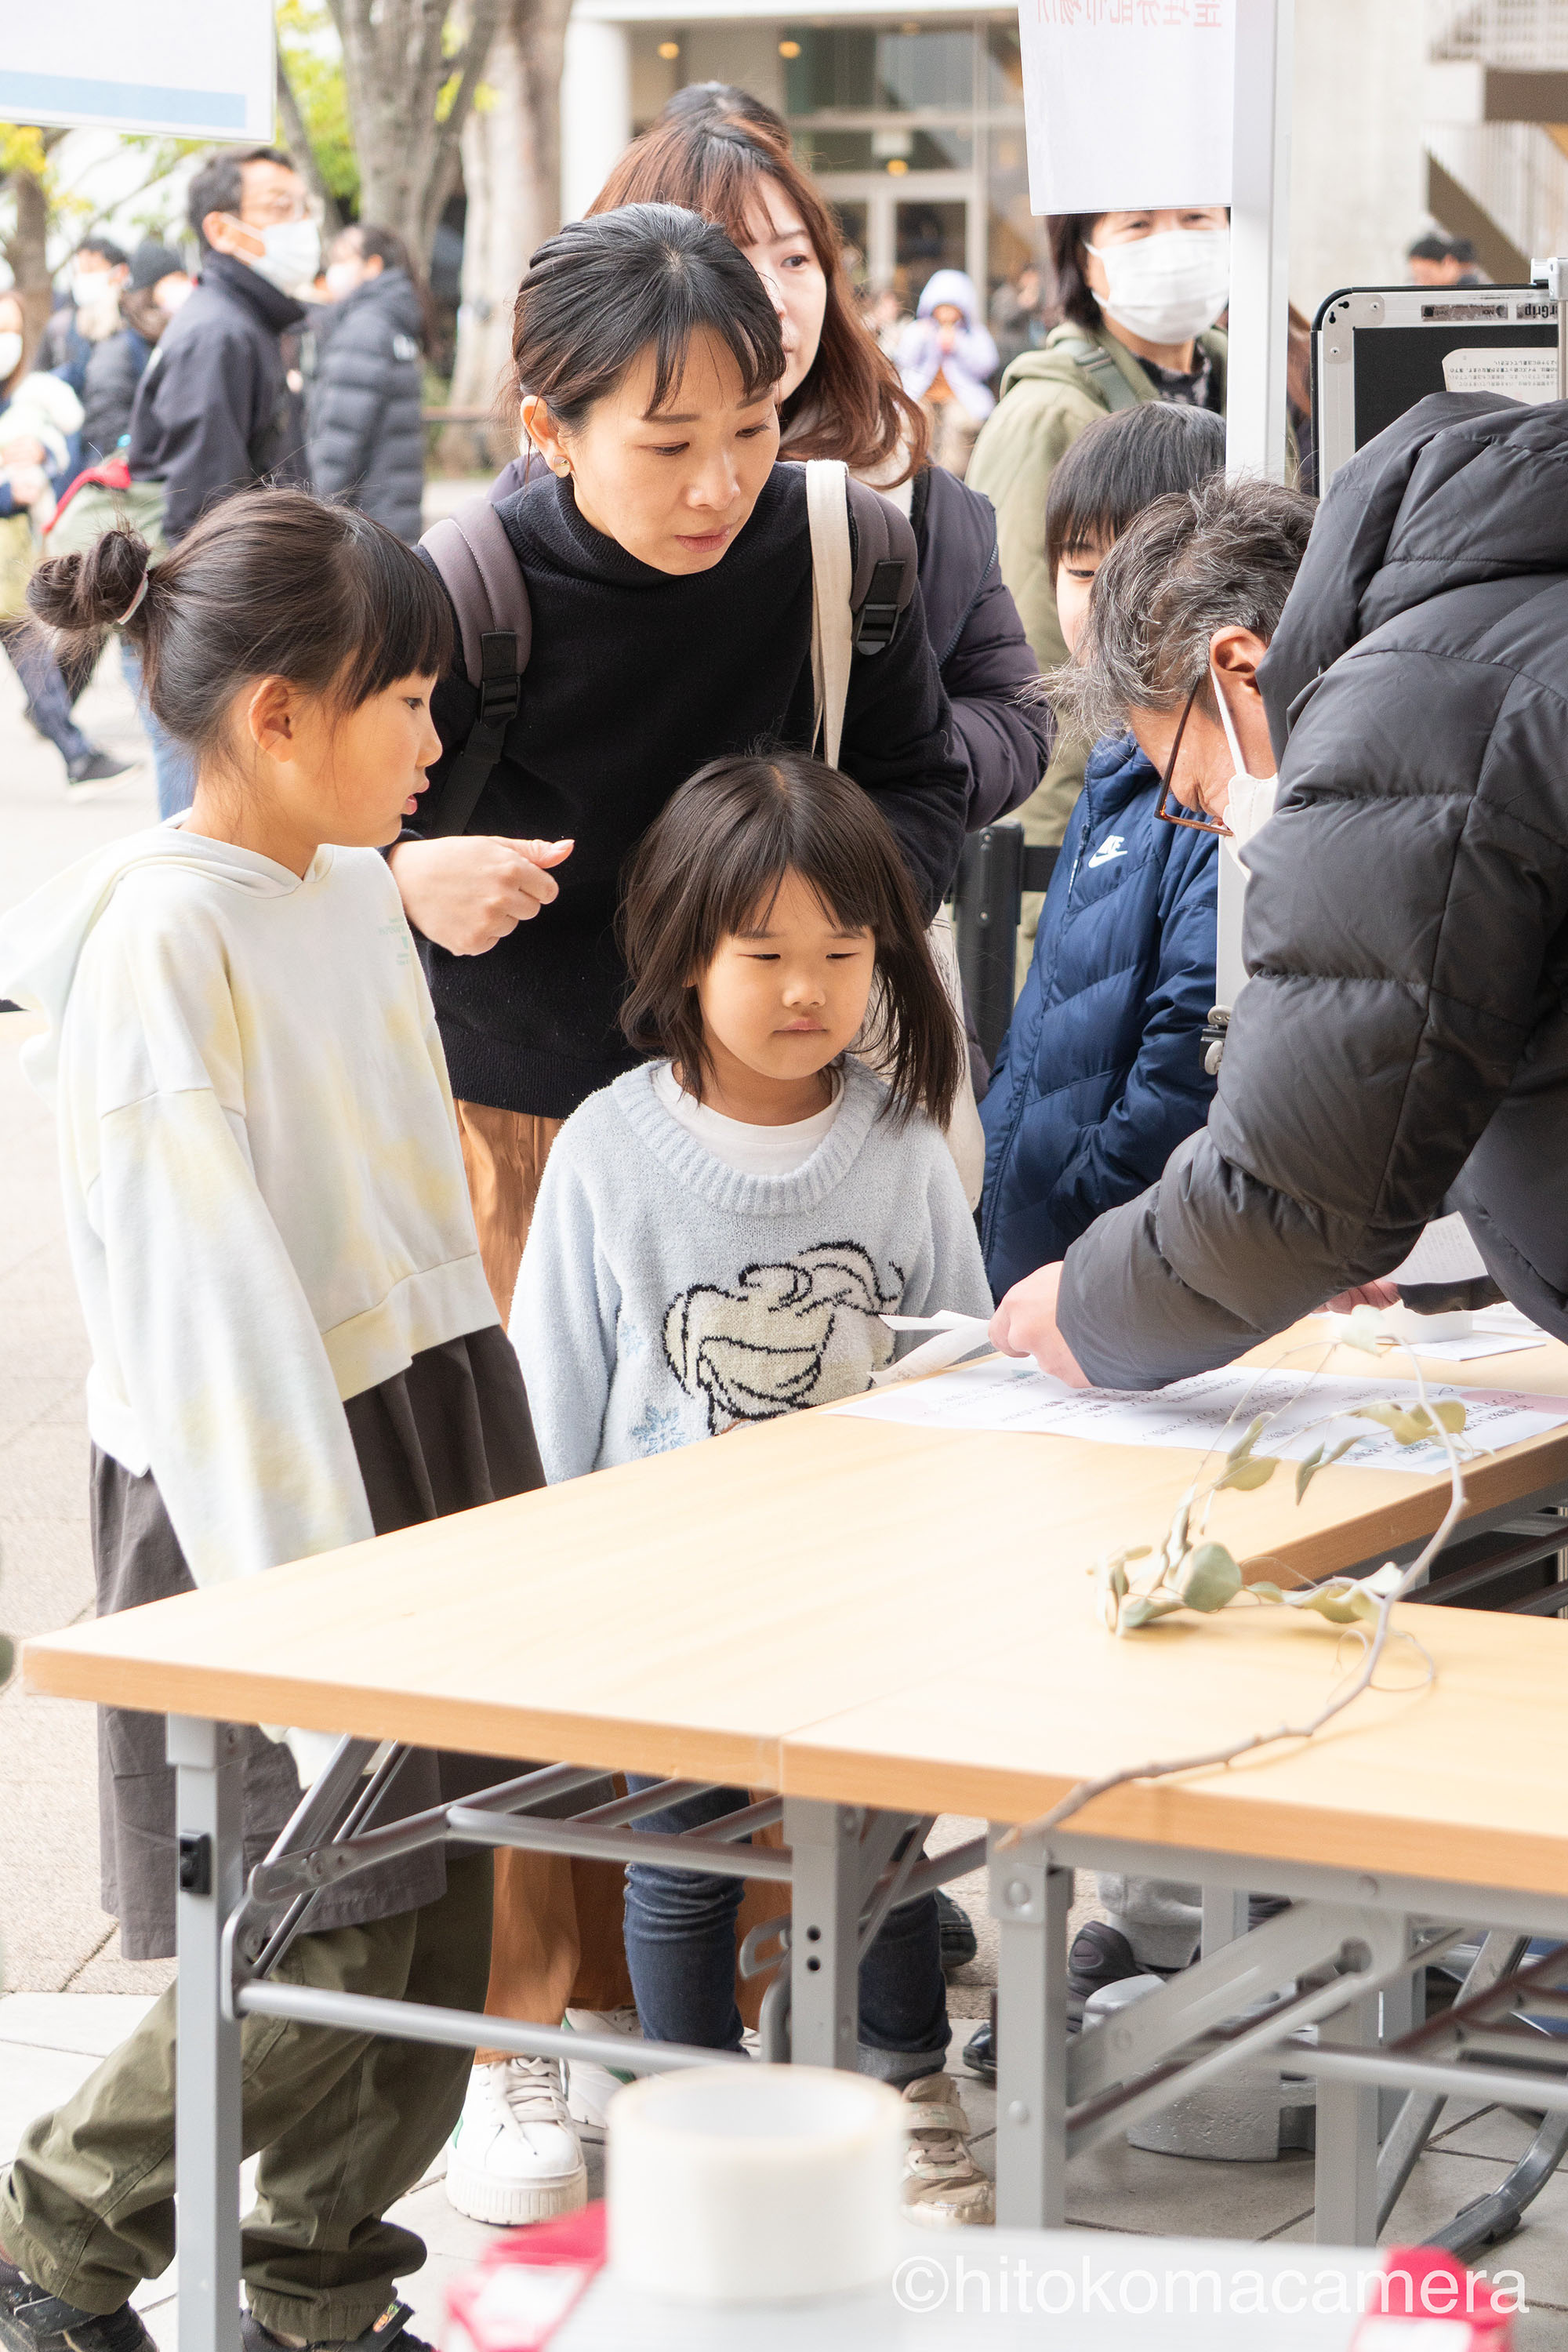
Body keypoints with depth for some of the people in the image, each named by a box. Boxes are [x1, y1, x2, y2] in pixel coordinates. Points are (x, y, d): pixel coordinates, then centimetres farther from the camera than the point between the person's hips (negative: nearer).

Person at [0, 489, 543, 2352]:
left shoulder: (355, 892, 11)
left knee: (441, 1923, 8)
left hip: (435, 1423, 8)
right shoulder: (156, 939, -16)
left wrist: (490, 1471, 16)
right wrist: (317, 1590, -21)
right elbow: (207, 1292, -19)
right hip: (258, 1476, -8)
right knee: (323, 1951, -7)